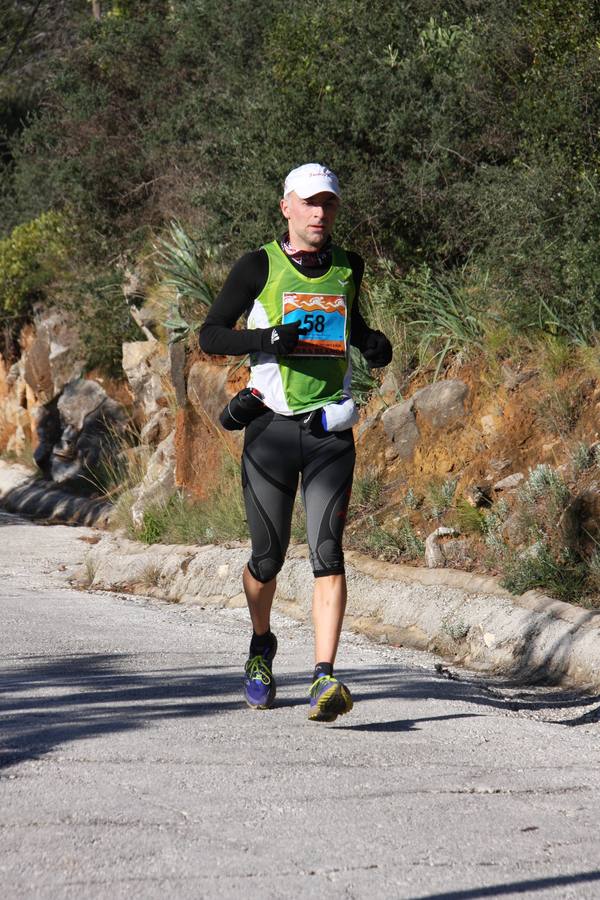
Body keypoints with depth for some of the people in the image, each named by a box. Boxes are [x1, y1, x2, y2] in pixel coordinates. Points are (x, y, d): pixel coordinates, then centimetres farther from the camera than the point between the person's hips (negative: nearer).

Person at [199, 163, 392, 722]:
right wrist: (267, 338, -19)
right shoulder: (258, 267, -1)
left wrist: (374, 345, 8)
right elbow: (210, 336, -2)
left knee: (327, 552, -13)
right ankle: (261, 647, 36)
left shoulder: (348, 268, 11)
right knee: (267, 558, 6)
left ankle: (324, 680, -20)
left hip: (331, 430, 2)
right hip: (272, 428, -2)